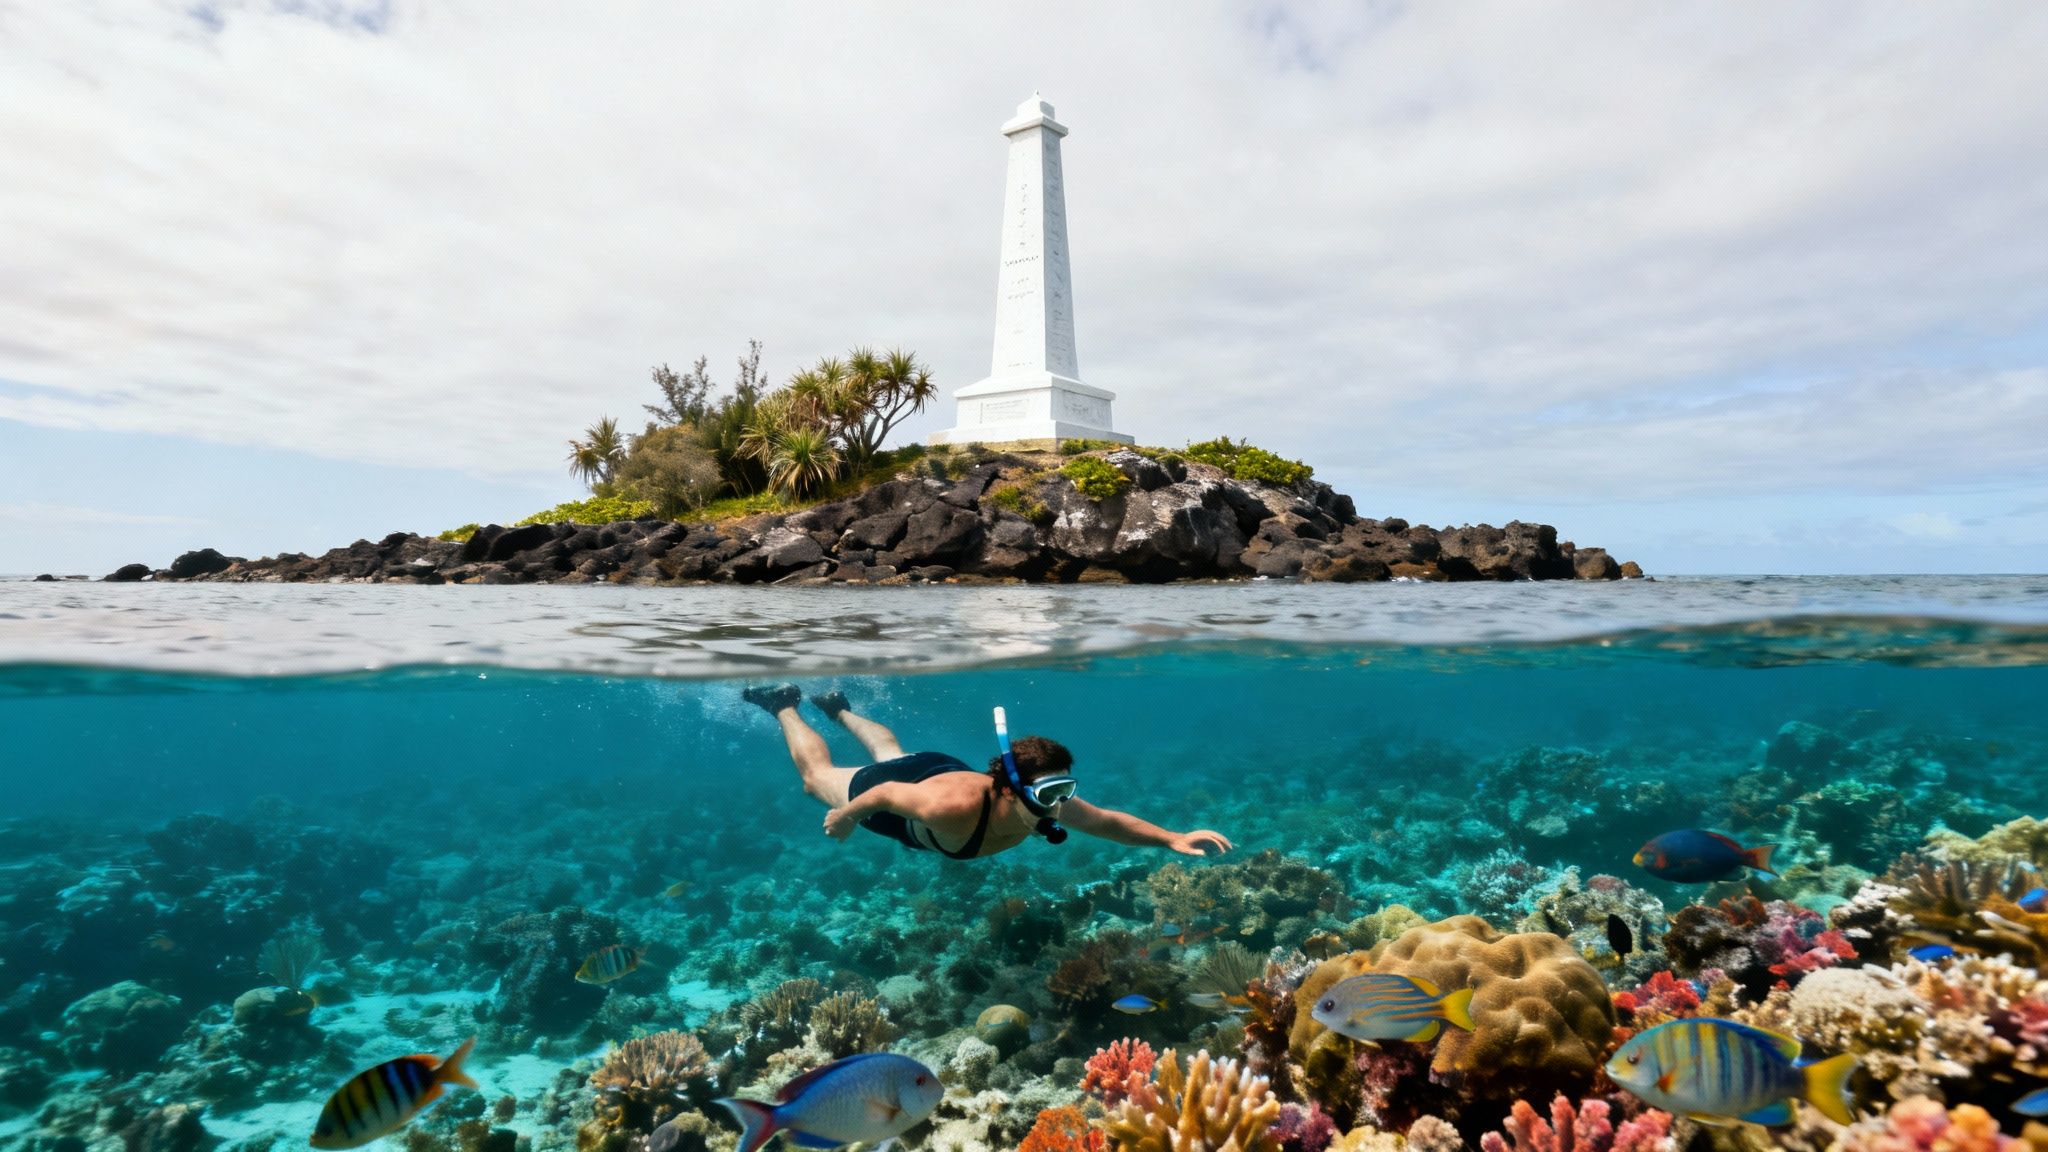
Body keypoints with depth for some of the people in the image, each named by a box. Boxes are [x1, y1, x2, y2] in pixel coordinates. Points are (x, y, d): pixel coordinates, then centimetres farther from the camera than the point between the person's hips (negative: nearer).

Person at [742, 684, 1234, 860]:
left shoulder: (1044, 802, -34)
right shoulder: (954, 808, -49)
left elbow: (1107, 820, -21)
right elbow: (886, 793, -33)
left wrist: (1173, 838, -33)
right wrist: (845, 817, -14)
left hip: (942, 769, 5)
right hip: (898, 785, -5)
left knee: (891, 751, 39)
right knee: (817, 776, 25)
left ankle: (838, 707, 64)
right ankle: (784, 704, 46)